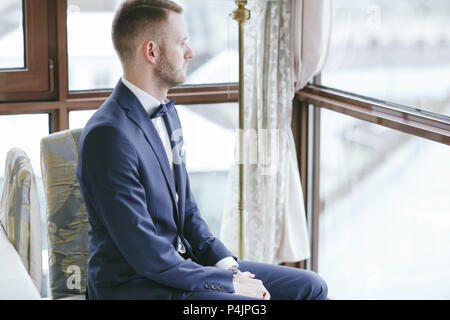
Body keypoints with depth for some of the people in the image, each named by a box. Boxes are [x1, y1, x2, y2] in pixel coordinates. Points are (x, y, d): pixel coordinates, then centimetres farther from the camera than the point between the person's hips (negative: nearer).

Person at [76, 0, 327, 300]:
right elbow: (146, 255, -22)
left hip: (180, 262, 9)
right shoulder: (109, 134, -22)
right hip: (133, 284, -9)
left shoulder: (167, 113, 9)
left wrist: (228, 265, 1)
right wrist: (229, 283, -15)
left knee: (310, 286, 4)